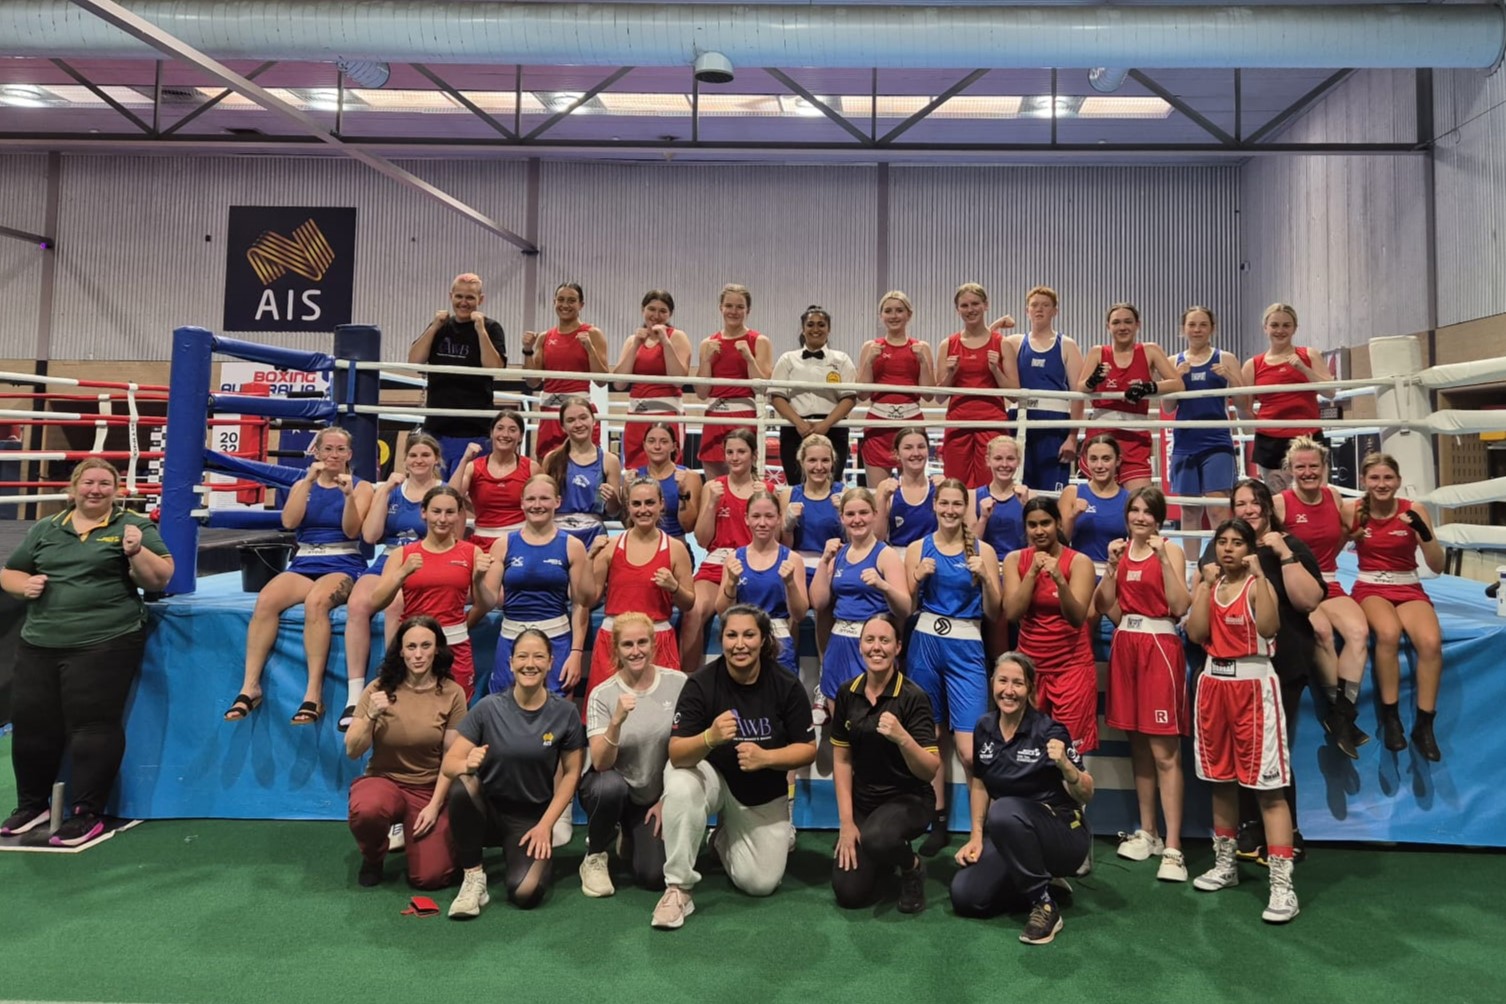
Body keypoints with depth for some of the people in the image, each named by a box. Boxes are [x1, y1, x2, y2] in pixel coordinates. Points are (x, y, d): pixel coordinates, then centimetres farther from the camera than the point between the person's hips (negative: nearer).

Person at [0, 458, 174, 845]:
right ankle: (32, 805, 32)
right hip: (39, 644, 5)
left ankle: (88, 815, 6)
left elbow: (160, 579, -5)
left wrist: (136, 551, -22)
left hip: (105, 643, -5)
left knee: (92, 726, -5)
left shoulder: (134, 525, 2)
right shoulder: (45, 529, 15)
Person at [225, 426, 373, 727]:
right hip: (304, 563, 3)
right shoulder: (303, 484, 15)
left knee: (315, 602, -36)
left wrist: (349, 494, -19)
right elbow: (289, 522, -2)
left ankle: (314, 692, -36)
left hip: (343, 565, -3)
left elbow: (351, 531, -5)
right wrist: (308, 481, -8)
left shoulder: (361, 487, 8)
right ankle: (250, 686, -23)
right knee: (265, 601, -28)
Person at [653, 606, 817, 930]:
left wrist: (765, 757, -28)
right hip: (712, 776, -2)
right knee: (680, 788, -36)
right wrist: (709, 738, -46)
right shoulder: (701, 684, -20)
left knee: (761, 883, -5)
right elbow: (676, 755, -25)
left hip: (764, 793, 2)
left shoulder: (786, 686, -15)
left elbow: (808, 749, -10)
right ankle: (678, 888, -17)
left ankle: (725, 839, 27)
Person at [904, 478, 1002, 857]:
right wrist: (919, 578, -10)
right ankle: (938, 822, 23)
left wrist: (985, 577, -13)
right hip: (925, 643, 2)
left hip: (966, 646, -2)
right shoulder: (917, 548, 6)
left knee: (970, 749, -8)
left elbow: (993, 612, 2)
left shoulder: (983, 550, 3)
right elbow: (906, 607, 7)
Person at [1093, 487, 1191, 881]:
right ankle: (1147, 831, 24)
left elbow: (1180, 607, -16)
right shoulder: (1121, 550, 11)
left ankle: (1173, 847, -2)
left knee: (1164, 752, -6)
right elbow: (1111, 611, 4)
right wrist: (1112, 565, -5)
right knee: (1137, 744, 12)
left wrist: (1163, 558, -19)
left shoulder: (1171, 550, -3)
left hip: (1160, 646, -5)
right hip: (1125, 645, 5)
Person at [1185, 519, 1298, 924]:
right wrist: (1206, 585, -6)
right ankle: (1225, 863, 30)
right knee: (1221, 778, 15)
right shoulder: (1209, 584, 10)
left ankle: (1282, 884, -7)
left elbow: (1268, 626, -25)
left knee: (1267, 784, -8)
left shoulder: (1258, 583, -5)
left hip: (1253, 683, -5)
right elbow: (1195, 634, -4)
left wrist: (1258, 573, -23)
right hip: (1214, 683, 6)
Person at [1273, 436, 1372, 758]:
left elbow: (1348, 531, 25)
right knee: (1322, 631, -33)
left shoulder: (1334, 497, 7)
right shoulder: (1280, 503, -7)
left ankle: (1340, 715, -17)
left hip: (1329, 585, 4)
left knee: (1358, 630, -25)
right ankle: (1340, 712, -15)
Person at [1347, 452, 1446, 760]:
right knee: (1389, 633, -36)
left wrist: (1424, 532, -21)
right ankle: (1390, 718, -20)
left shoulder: (1413, 511, -4)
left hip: (1409, 588, 1)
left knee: (1430, 641, -31)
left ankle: (1424, 725, -14)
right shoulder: (1353, 512, -3)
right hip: (1370, 588, -1)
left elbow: (1437, 566, -6)